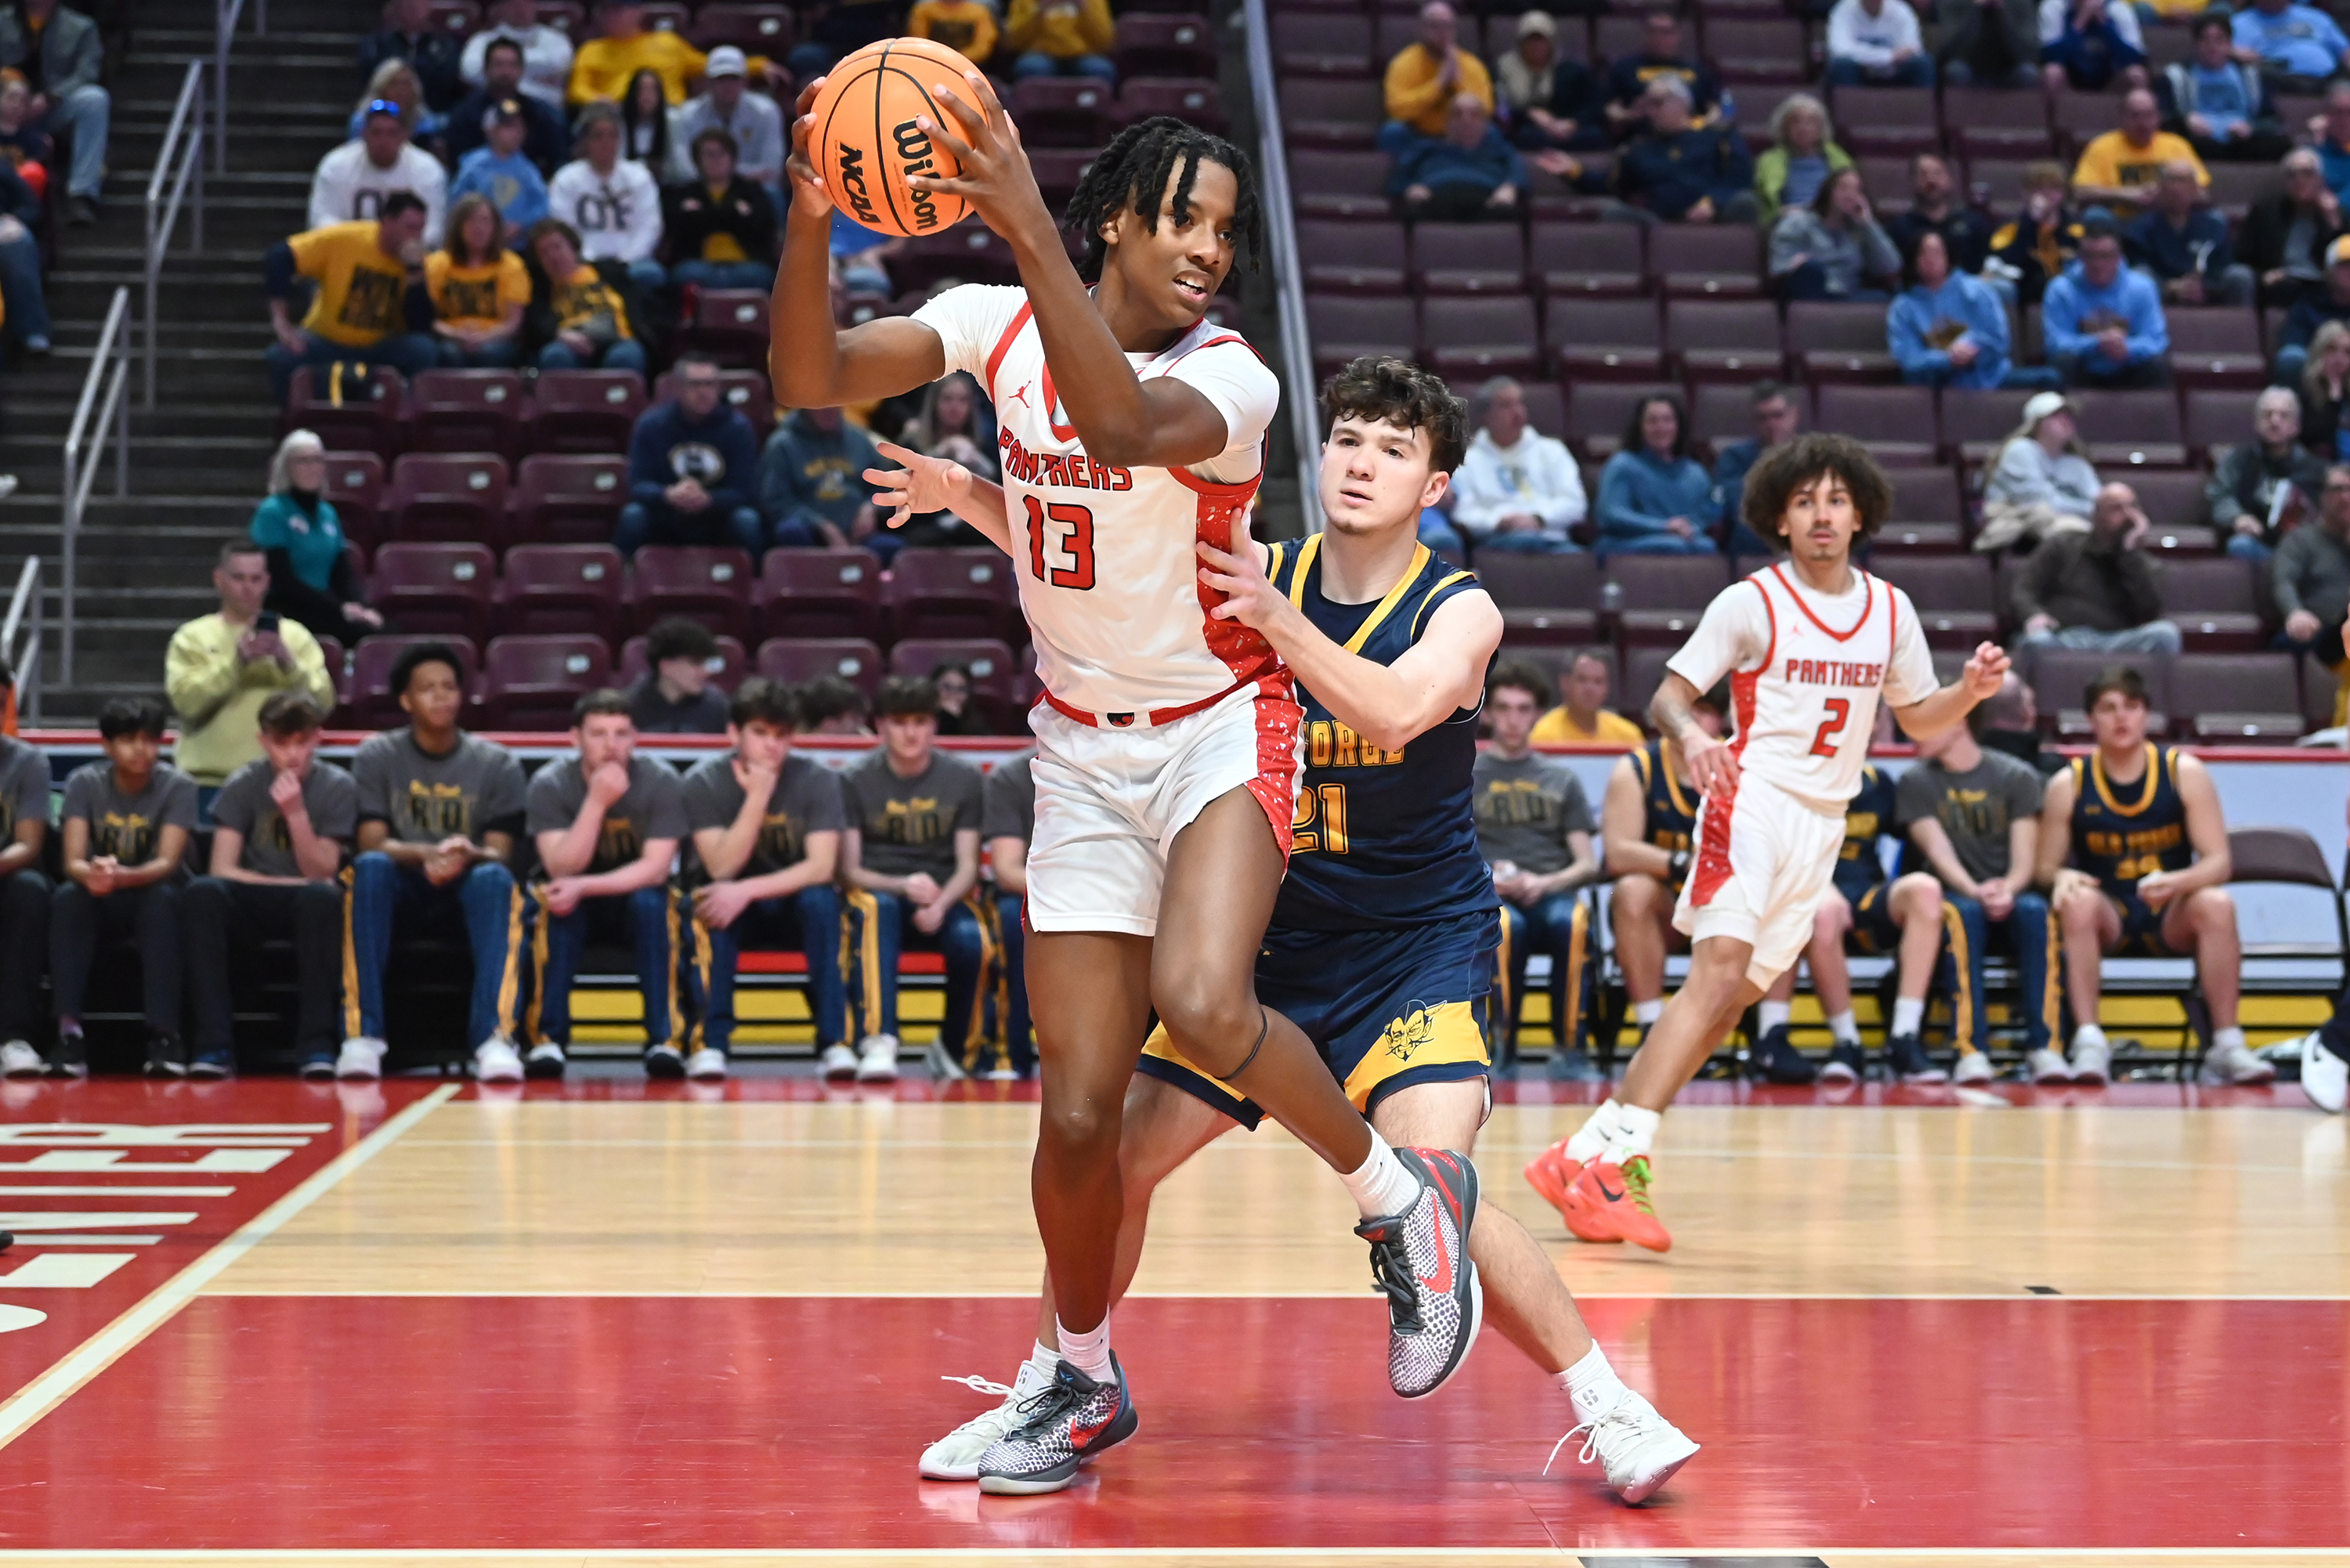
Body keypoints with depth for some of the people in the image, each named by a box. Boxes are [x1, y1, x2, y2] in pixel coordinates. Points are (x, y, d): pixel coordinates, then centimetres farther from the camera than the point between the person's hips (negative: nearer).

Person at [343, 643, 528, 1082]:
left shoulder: (497, 764, 6)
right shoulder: (376, 757, 5)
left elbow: (500, 853, -4)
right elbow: (372, 843, -6)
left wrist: (468, 856, -29)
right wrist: (426, 855, -28)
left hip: (466, 897, 0)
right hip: (399, 895, 0)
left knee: (495, 878, -34)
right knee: (370, 867, -34)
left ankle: (495, 1038, -45)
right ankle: (362, 1036, -37)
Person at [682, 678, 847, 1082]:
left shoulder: (816, 780, -10)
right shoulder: (703, 783, -11)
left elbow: (821, 866, -20)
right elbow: (721, 868, -21)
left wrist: (748, 891, -31)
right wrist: (757, 797, -29)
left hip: (793, 907, 0)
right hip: (733, 906, 0)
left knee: (821, 899, -33)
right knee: (709, 901, -34)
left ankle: (835, 1041, -29)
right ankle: (711, 1043, -33)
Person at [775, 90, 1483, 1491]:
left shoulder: (1233, 380, -16)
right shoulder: (999, 325, -3)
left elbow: (1121, 427, -38)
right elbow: (812, 381, -13)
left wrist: (1030, 229, -47)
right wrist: (811, 222, -30)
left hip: (1223, 729, -3)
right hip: (1084, 752, 3)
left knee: (1204, 1007, -31)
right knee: (1079, 1111, 0)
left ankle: (1404, 1196, -4)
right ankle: (1085, 1382, 24)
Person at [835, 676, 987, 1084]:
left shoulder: (963, 779, 6)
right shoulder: (856, 782, 2)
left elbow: (968, 866, 2)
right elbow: (849, 869, -2)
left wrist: (940, 904, -20)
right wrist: (902, 885, -22)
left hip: (944, 898, 1)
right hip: (877, 890, -1)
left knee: (971, 939, -33)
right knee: (877, 907, -38)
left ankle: (955, 1049, -6)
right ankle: (878, 1042, -46)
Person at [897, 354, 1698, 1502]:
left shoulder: (1460, 610, -12)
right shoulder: (1251, 575, -1)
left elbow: (1395, 713, -31)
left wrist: (1275, 621, -41)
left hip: (1419, 945, -5)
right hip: (1277, 938, 5)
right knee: (1116, 1156, 3)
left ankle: (1608, 1406, -9)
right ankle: (1051, 1389, 25)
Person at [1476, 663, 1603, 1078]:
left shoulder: (1561, 779, 24)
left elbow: (1588, 864, 14)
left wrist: (1543, 884, -6)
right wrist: (1485, 879, -10)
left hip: (1551, 894, 1)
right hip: (1484, 899, -1)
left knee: (1569, 921, -38)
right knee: (1507, 925, -39)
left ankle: (1569, 1050, -32)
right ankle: (1502, 1046, -30)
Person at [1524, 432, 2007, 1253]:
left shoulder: (1890, 611, 11)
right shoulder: (1751, 603, -4)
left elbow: (1919, 718, 20)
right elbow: (1669, 694, -7)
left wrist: (1972, 689, 0)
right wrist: (1690, 733, -29)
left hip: (1823, 824, 6)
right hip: (1752, 800, -6)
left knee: (1733, 999, 5)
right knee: (1721, 968, -24)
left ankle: (1593, 1153, 11)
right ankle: (1619, 1155, -31)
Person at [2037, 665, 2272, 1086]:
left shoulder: (2185, 773, -1)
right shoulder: (2069, 785, -1)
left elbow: (2218, 862, -5)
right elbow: (2046, 869, 3)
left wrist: (2175, 882, -27)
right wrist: (2062, 877, -23)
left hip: (2172, 919, 0)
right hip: (2108, 918, 0)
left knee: (2216, 904, -31)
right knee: (2077, 902, -33)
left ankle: (2227, 1045, -26)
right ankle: (2089, 1043, -34)